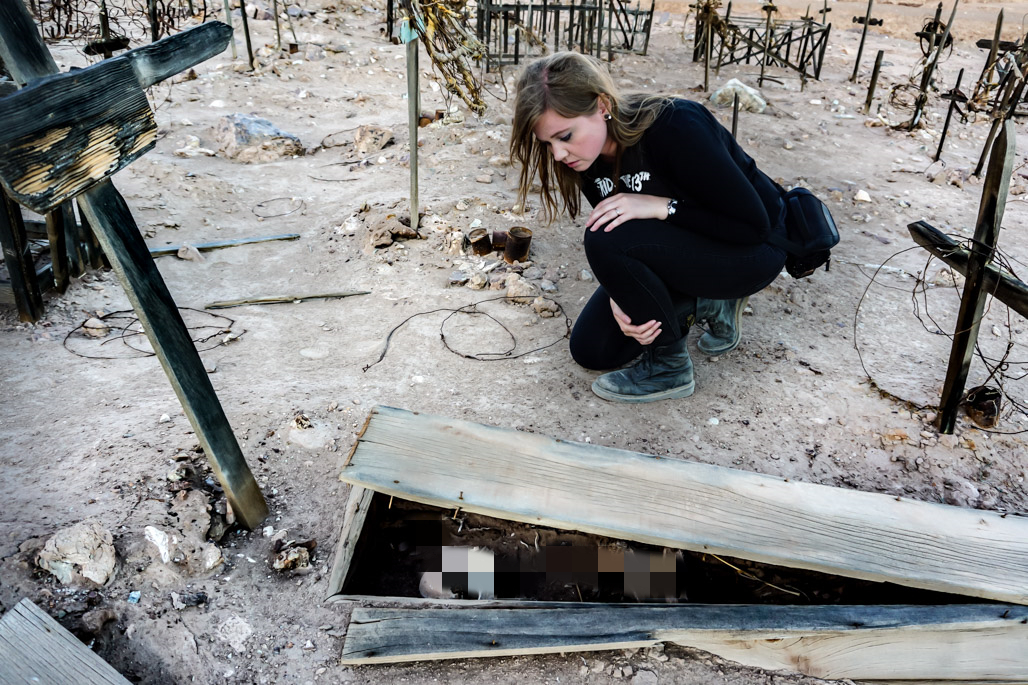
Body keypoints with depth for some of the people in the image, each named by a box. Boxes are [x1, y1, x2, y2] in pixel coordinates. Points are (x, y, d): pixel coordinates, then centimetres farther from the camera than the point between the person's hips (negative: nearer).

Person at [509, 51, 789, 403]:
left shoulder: (676, 128, -31)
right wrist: (620, 299, -17)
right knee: (591, 350, 0)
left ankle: (668, 367, -11)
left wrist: (660, 206, -34)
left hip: (752, 252, -7)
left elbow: (753, 224, -26)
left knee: (609, 241, -32)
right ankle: (705, 303, 13)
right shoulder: (590, 152, -10)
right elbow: (613, 224, 0)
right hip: (681, 246, 7)